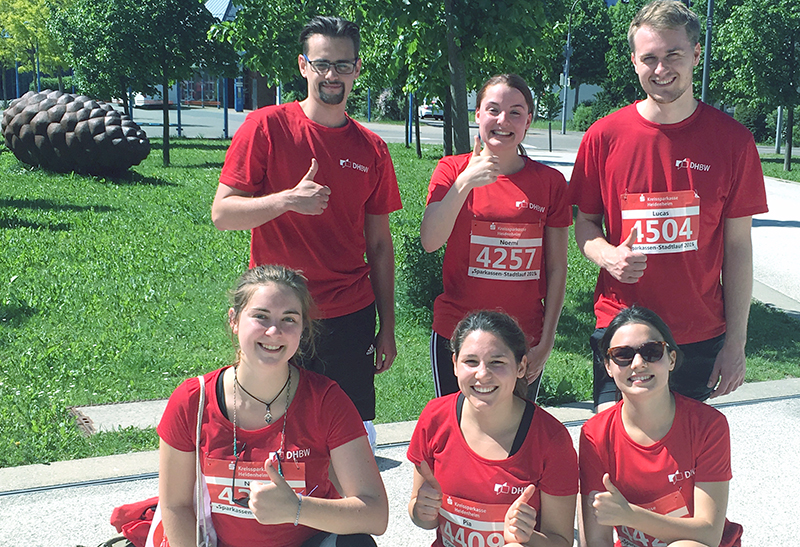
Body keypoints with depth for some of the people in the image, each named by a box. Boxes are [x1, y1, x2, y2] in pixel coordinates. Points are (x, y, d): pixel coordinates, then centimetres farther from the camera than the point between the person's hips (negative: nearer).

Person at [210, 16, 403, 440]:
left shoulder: (372, 149, 6)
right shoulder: (266, 127, -3)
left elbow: (379, 245, 10)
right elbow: (221, 214, -6)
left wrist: (387, 328, 9)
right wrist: (287, 200, -23)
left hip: (351, 318, 3)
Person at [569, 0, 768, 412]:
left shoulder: (732, 140, -2)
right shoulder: (604, 137, -2)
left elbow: (738, 247, 1)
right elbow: (585, 224, 9)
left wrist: (736, 342, 0)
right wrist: (608, 256, -14)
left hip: (701, 338, 0)